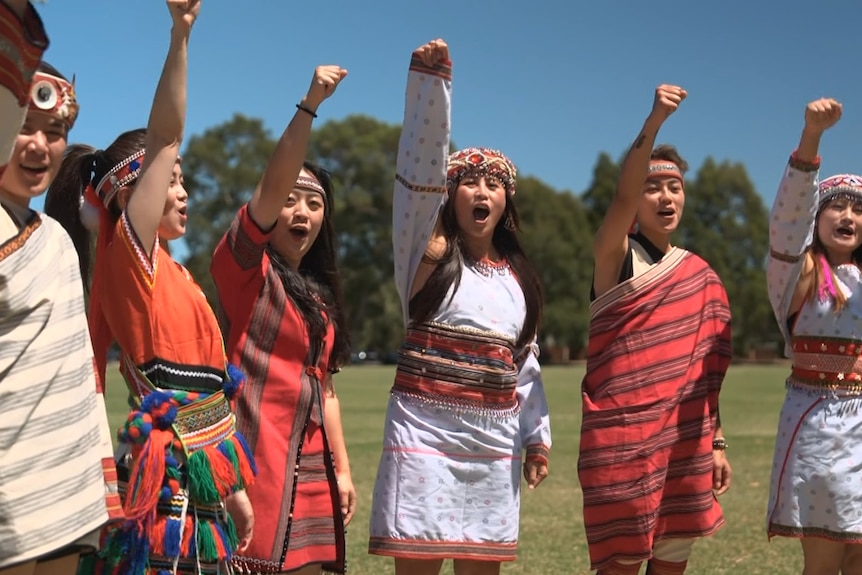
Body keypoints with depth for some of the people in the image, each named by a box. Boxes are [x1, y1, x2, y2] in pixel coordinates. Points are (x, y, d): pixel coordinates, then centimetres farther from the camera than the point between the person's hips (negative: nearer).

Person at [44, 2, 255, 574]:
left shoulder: (172, 272, 18)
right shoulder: (128, 250, -5)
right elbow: (165, 137, -16)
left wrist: (233, 484, 18)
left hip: (203, 469, 8)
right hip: (170, 473, -8)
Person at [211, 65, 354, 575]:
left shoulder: (319, 290, 19)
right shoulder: (244, 265, -1)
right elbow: (273, 182, -17)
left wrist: (342, 469, 13)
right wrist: (310, 104, -24)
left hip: (311, 468, 7)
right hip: (257, 455, -7)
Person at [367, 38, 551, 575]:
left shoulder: (517, 276, 13)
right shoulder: (428, 253, -2)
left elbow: (525, 364, 15)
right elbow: (421, 162, -15)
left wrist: (537, 436, 10)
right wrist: (430, 79, -25)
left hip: (495, 442, 5)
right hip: (426, 432, -5)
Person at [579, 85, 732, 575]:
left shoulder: (700, 275, 12)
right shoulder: (615, 255, -4)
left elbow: (704, 371, 15)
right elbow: (622, 198, -26)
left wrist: (716, 442, 11)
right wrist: (653, 124, -40)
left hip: (685, 439, 5)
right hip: (622, 436, -5)